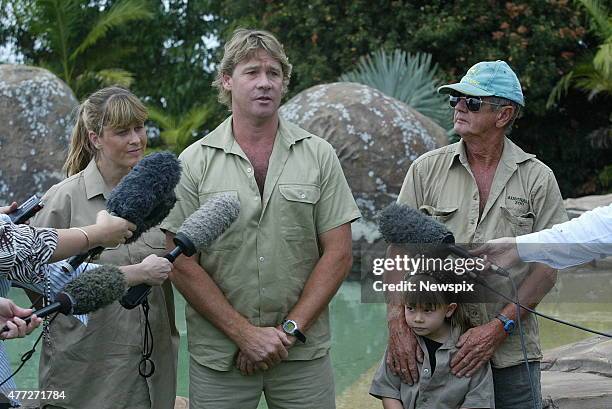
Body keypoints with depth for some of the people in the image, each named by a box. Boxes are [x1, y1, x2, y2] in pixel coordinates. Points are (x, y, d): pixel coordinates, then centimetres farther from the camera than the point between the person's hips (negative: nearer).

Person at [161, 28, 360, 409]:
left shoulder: (319, 155, 3)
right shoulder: (195, 162, -1)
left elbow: (338, 254, -1)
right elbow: (182, 264, -5)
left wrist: (289, 330, -9)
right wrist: (245, 333, -11)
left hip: (304, 353, 1)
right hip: (217, 355, -1)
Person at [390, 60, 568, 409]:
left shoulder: (537, 178, 2)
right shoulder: (426, 169, 5)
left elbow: (547, 267, -2)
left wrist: (499, 327, -12)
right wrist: (398, 323, -12)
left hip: (511, 352, -1)